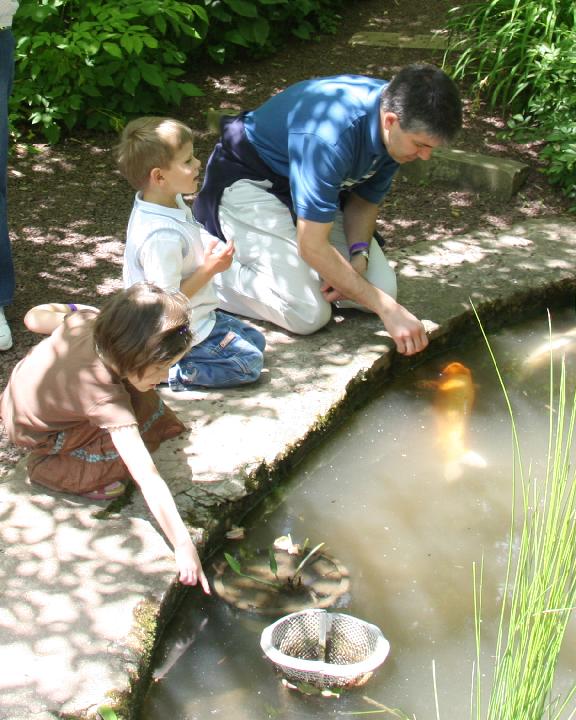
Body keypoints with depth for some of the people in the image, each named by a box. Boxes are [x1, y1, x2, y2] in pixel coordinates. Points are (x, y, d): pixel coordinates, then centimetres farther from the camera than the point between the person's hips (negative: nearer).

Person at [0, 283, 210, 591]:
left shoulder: (88, 319, -24)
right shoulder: (106, 399, -42)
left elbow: (34, 317, -3)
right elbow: (148, 479, -43)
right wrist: (184, 547, -42)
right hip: (35, 435, -7)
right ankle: (52, 468, -3)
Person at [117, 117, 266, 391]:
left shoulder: (171, 203, -1)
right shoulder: (161, 235, -32)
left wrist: (210, 253, 0)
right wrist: (209, 269, -21)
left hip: (197, 316, 10)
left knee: (255, 341, 16)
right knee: (249, 363, -11)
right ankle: (168, 371, -7)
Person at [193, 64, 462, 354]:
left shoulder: (399, 128, -14)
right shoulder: (331, 134, -38)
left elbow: (365, 201, 2)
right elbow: (313, 246, -35)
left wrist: (359, 257, -19)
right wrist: (387, 309, -32)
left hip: (317, 185, 8)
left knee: (383, 288, -7)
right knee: (309, 314, -22)